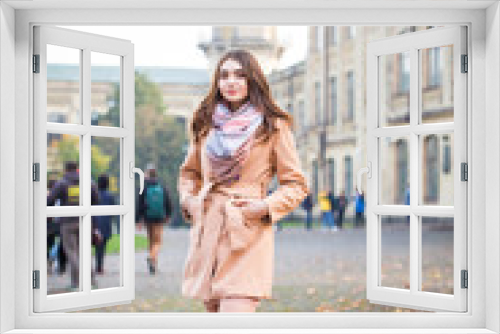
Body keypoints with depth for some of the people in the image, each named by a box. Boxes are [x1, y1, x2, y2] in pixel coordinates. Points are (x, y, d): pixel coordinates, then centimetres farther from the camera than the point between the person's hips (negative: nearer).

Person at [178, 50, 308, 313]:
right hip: (207, 231, 5)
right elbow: (189, 172, 26)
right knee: (213, 308, 11)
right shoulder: (206, 125, 12)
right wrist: (189, 200, 8)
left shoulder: (273, 127, 1)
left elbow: (296, 184, 4)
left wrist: (264, 206, -11)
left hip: (246, 234, -5)